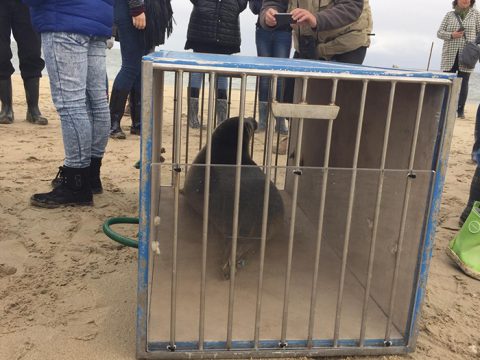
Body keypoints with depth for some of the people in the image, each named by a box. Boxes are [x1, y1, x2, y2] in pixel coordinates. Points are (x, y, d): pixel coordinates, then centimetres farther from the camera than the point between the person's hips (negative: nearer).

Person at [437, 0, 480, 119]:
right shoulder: (449, 15, 8)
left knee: (463, 83, 0)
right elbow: (439, 32, 5)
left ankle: (460, 110, 5)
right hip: (450, 55, 1)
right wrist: (451, 35, -14)